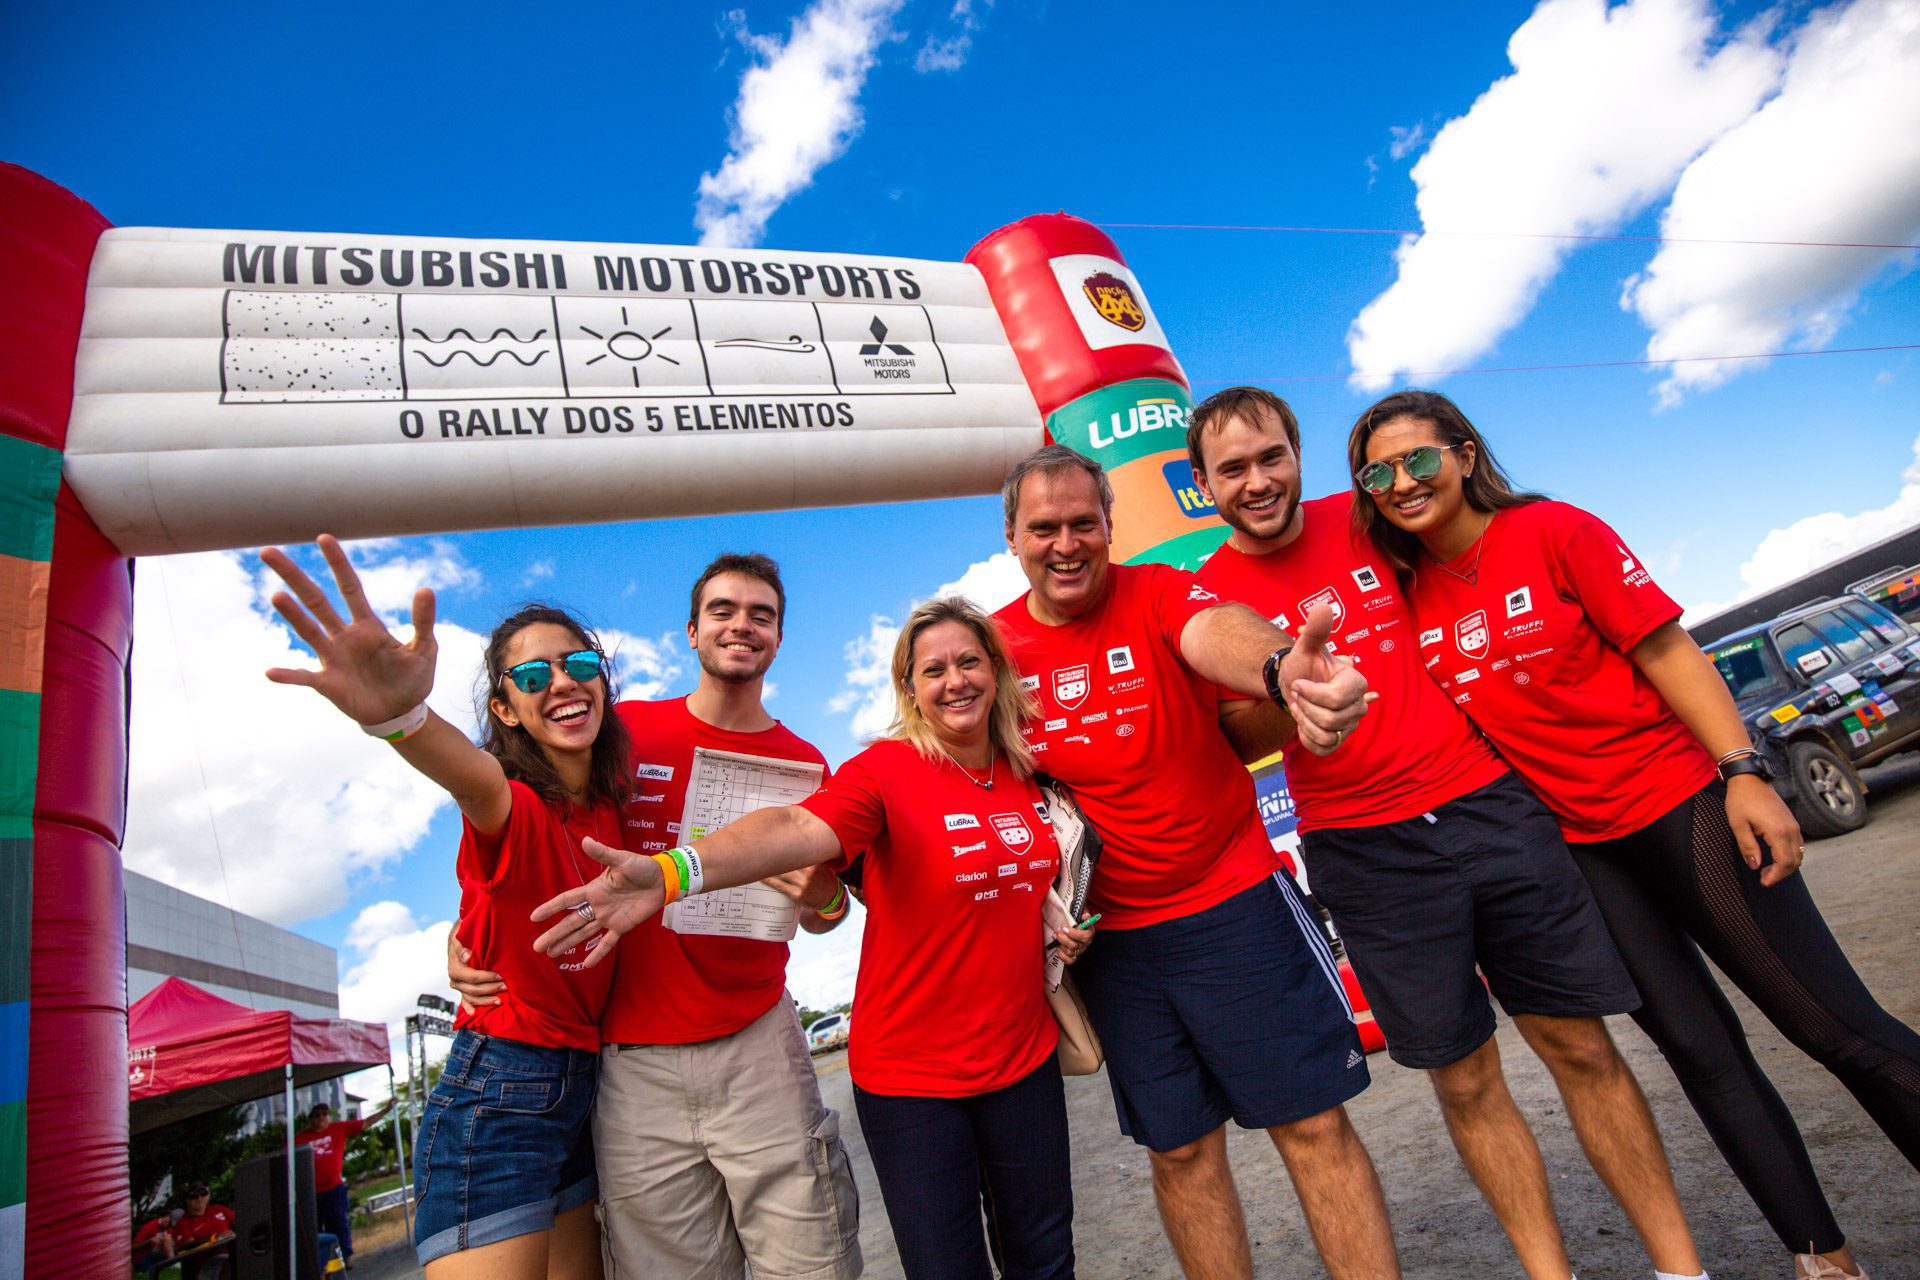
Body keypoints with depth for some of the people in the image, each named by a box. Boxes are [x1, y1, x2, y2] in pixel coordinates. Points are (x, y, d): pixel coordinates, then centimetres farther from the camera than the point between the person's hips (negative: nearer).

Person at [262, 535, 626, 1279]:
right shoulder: (512, 810, -16)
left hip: (582, 1090, 6)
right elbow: (477, 780, -40)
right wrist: (400, 716, -61)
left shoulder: (611, 813, 4)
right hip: (497, 1095, -6)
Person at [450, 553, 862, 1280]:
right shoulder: (625, 731, 2)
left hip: (757, 1043, 1)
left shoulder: (802, 764, 4)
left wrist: (823, 900, -13)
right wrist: (464, 935, -4)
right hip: (633, 1060, 0)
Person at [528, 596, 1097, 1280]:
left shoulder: (1027, 774, 0)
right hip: (911, 1073, -5)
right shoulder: (886, 770, -17)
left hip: (1024, 1058, 5)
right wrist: (672, 870, -53)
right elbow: (799, 827, -37)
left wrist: (1064, 925, 1)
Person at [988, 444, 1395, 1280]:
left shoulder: (1158, 595, -10)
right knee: (1179, 1148, 15)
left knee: (1313, 1121, 6)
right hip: (1111, 934, 3)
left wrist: (1280, 670, -58)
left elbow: (1217, 631, -34)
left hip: (1235, 900, -2)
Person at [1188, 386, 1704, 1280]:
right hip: (1367, 853, -2)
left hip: (1486, 799, 3)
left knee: (1582, 1045, 11)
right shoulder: (1209, 596, -5)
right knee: (1466, 1080, 8)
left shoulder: (1363, 520, 4)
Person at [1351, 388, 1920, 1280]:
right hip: (1572, 846, 4)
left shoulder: (1551, 531, -9)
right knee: (1701, 1052, 11)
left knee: (1840, 1028, 2)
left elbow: (1666, 652, -10)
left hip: (1680, 803, -3)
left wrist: (1743, 773, -17)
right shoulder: (1408, 595, 1)